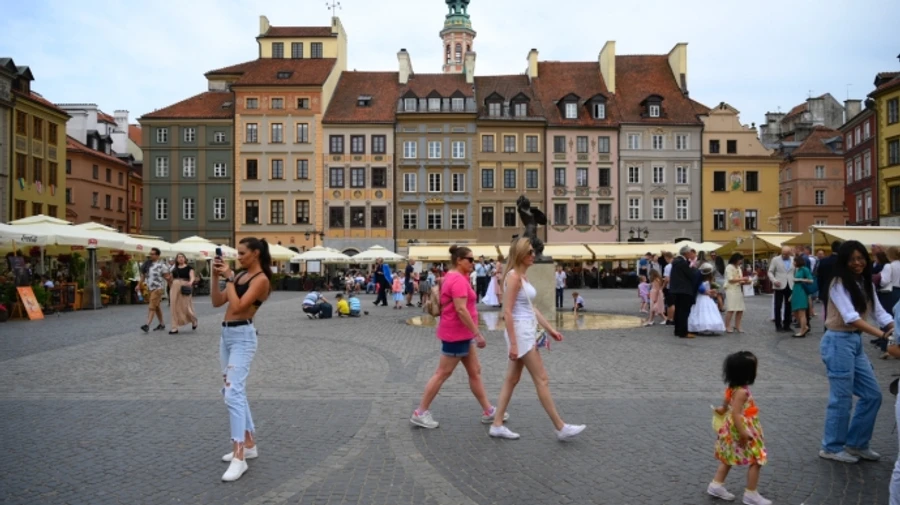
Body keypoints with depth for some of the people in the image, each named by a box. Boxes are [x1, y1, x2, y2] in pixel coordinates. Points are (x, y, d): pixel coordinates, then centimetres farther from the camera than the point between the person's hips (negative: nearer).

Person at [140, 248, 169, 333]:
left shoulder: (162, 265, -10)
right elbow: (144, 275, 17)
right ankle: (162, 324, 22)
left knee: (152, 307, -12)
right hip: (149, 288, 8)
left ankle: (147, 325, -15)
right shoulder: (148, 263, 10)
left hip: (158, 288, -7)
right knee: (156, 307, 13)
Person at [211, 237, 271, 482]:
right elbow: (217, 302, 12)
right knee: (234, 391, 14)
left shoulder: (261, 279, -12)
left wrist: (229, 278, -15)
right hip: (226, 334, 10)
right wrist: (216, 277, 1)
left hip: (242, 336, -10)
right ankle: (249, 444, 25)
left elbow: (237, 306, -21)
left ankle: (239, 457, -13)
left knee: (234, 393, -15)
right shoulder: (240, 276, 13)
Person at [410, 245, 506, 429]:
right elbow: (461, 310, -26)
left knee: (475, 372, 14)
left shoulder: (453, 277, 13)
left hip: (461, 333, 10)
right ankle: (420, 413, 8)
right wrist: (478, 334, -23)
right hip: (456, 334, -10)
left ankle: (488, 411, 22)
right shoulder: (458, 280, -19)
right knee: (442, 374, -1)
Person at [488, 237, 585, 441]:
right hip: (521, 333, -10)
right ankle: (561, 428, 9)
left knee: (512, 379, 12)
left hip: (528, 331, 10)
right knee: (542, 380, -1)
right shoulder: (513, 276, -16)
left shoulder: (523, 276, 13)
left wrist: (549, 328, 14)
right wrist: (513, 344, -22)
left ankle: (497, 425, 19)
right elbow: (507, 312, -20)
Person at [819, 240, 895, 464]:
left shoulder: (866, 283, 11)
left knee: (872, 395, 12)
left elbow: (879, 313, 3)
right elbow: (850, 317, -25)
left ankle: (856, 444, 26)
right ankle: (832, 447, 14)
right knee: (842, 398, -2)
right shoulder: (839, 284, -14)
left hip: (857, 342, 8)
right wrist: (880, 334, -34)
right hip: (839, 342, -8)